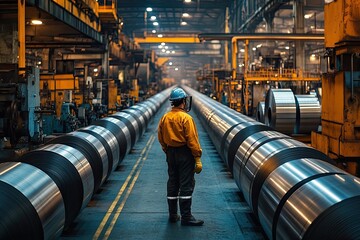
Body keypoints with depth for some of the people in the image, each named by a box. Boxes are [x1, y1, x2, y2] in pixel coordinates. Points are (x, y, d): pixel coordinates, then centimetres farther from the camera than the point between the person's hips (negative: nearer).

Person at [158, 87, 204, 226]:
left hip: (171, 154, 7)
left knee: (172, 183, 14)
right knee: (186, 185, -2)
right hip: (185, 153, -7)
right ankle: (186, 217, 0)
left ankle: (173, 215, 20)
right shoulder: (186, 118, -16)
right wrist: (198, 159, -15)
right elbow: (192, 140, -18)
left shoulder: (165, 118, 4)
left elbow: (161, 138, 11)